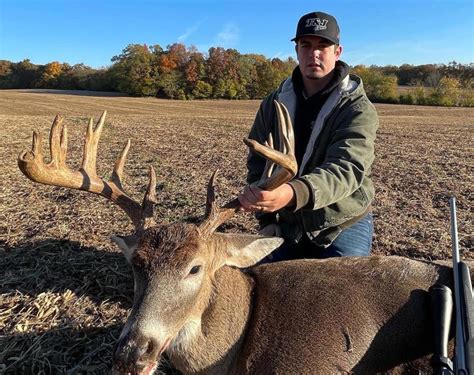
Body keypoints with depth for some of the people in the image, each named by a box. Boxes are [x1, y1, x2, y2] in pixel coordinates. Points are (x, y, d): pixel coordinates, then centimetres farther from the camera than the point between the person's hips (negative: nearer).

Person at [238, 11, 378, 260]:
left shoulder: (358, 109, -15)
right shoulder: (274, 104, -1)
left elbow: (346, 169, -31)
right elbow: (258, 163, 4)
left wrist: (293, 193, -52)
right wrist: (266, 220, -6)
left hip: (344, 226, -3)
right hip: (288, 226, 4)